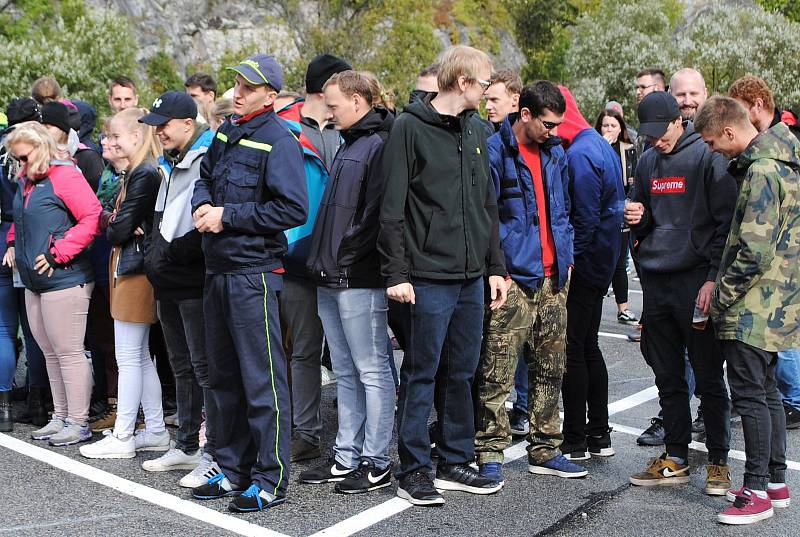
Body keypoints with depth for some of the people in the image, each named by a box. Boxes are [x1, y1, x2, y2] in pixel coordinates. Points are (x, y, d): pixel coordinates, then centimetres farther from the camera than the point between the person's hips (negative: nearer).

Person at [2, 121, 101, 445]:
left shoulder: (64, 175, -11)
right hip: (34, 283, 9)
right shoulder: (26, 181, 15)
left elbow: (92, 217, -20)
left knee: (68, 353, -3)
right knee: (50, 353, 14)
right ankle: (60, 418, 24)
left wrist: (57, 253, -20)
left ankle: (78, 424, 5)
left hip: (64, 281, -9)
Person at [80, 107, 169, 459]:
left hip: (133, 270, -10)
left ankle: (122, 438, 7)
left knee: (129, 358, -2)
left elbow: (121, 228, -17)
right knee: (140, 357, 13)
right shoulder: (137, 172, 16)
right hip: (129, 268, 10)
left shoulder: (145, 175, -16)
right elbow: (108, 217, 14)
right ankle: (155, 432, 20)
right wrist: (114, 222, -7)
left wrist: (113, 229, 3)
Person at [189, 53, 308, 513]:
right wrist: (202, 205, 2)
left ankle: (271, 481, 7)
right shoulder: (226, 132, 12)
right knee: (225, 376, 15)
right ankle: (234, 469, 28)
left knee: (263, 379, -3)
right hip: (217, 269, 9)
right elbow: (205, 176, 26)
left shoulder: (278, 140, -12)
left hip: (254, 271, -9)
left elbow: (294, 210, -19)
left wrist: (229, 215, -16)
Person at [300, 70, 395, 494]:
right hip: (331, 281, 10)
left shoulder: (379, 147, -11)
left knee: (372, 371, -1)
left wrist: (346, 260, -17)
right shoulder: (347, 146, 20)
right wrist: (323, 260, 16)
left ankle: (377, 464, 7)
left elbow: (376, 214, -20)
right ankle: (346, 458, 22)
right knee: (345, 373, 14)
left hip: (360, 282, -10)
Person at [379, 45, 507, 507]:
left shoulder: (477, 129, 14)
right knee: (422, 374, 1)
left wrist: (496, 267, 13)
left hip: (472, 277, 7)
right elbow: (392, 207, -10)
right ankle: (414, 470, 12)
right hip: (429, 277, -6)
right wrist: (397, 273, -14)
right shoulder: (411, 127, -7)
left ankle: (457, 462, 24)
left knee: (462, 373, 13)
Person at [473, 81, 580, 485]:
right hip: (512, 279, -7)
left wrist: (567, 256, 14)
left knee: (550, 369, 13)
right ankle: (490, 453, 6)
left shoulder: (555, 153, 13)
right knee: (497, 375, -4)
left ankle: (544, 451, 24)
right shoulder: (495, 151, -9)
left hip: (553, 278, 8)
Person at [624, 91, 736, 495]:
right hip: (655, 280, 6)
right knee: (668, 377, 11)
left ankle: (718, 461, 13)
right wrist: (637, 218, -1)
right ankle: (675, 458, 21)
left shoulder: (707, 156, -7)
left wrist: (714, 278, -16)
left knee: (709, 377, 2)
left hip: (697, 282, -6)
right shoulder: (647, 163, 13)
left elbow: (727, 223, -9)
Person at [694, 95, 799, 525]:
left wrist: (721, 296, -12)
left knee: (750, 394, -3)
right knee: (765, 390, 17)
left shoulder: (761, 171, -19)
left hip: (753, 308, -10)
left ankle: (757, 492, 5)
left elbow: (755, 252, -23)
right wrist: (723, 285, 16)